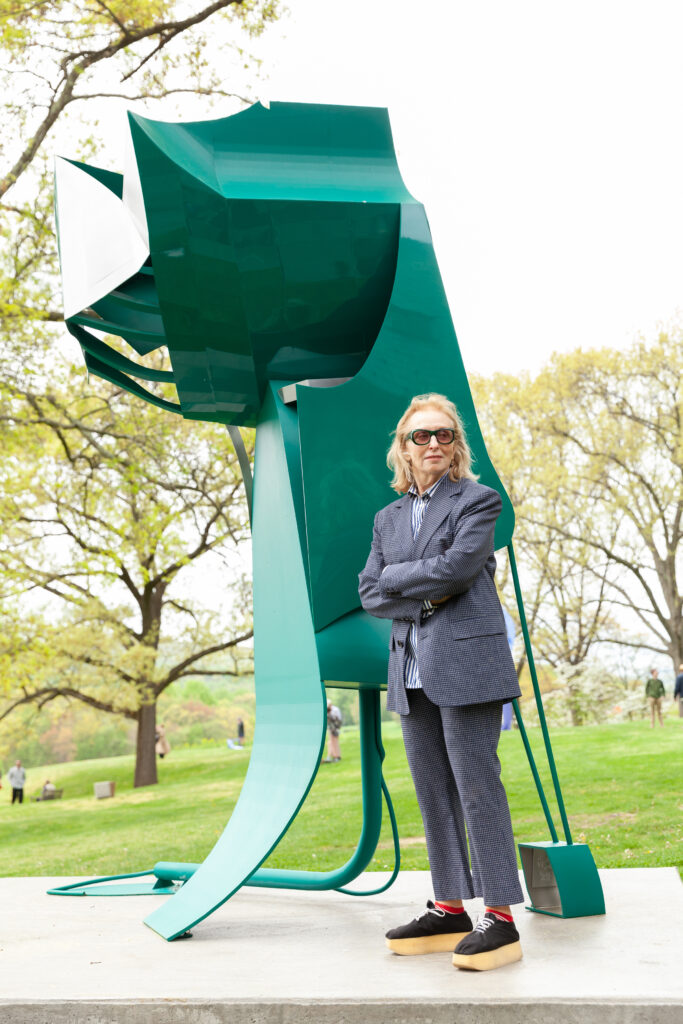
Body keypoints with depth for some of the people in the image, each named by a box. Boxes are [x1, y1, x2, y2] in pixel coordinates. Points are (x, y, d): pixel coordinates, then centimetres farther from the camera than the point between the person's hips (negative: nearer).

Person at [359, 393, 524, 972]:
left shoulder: (478, 500, 2)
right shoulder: (388, 518, 18)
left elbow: (456, 567, -14)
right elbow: (369, 594, 10)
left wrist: (395, 576, -1)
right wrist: (422, 598, -7)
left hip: (465, 662, -6)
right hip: (411, 669, 6)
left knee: (476, 785, -5)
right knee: (433, 793, 9)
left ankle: (501, 920, 2)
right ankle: (450, 911, 19)